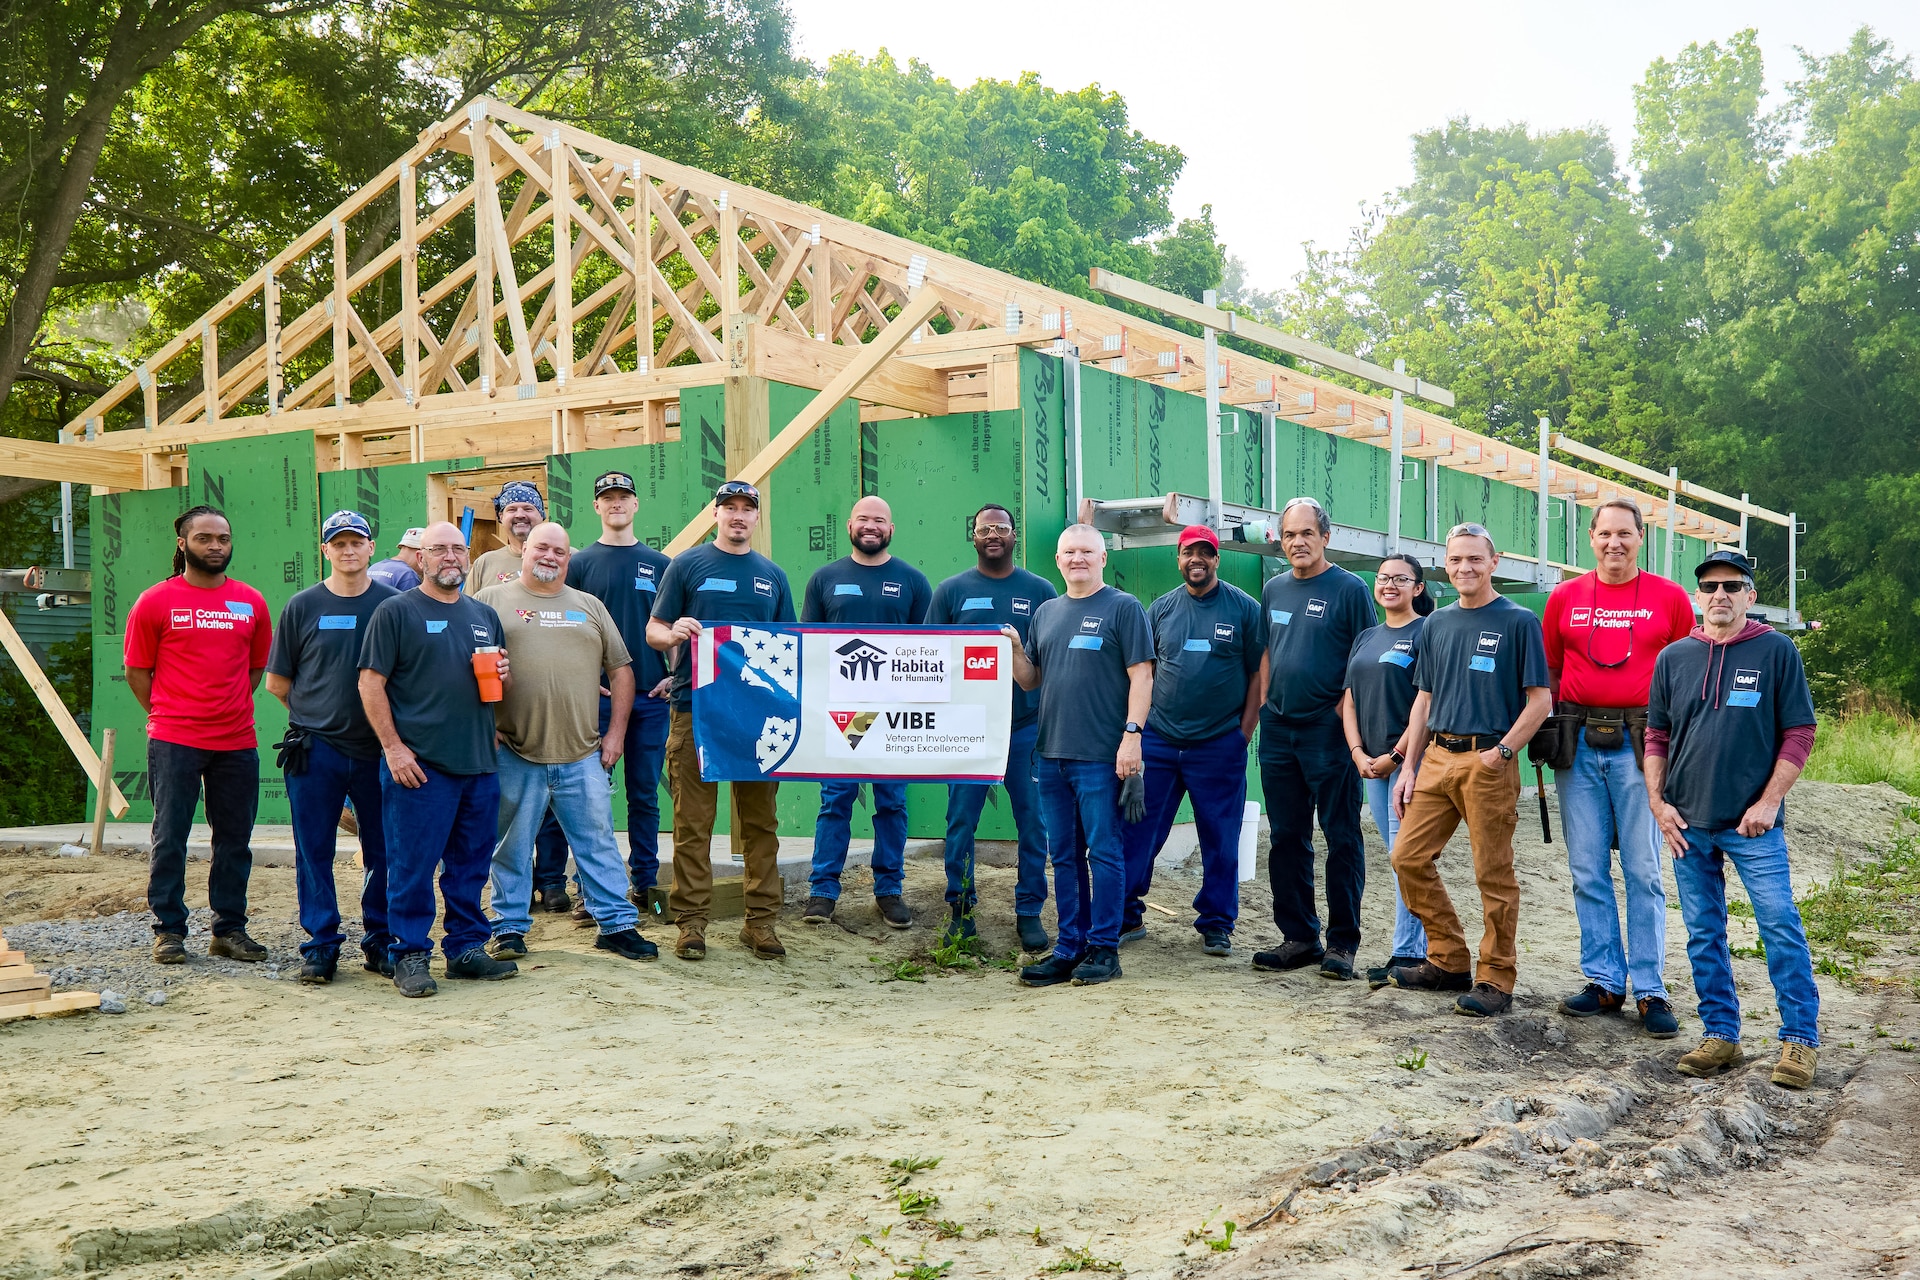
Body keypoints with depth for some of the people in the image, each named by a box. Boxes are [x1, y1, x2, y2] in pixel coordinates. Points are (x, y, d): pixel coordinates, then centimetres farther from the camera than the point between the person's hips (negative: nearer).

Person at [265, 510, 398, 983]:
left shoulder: (393, 604, 3)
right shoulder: (303, 607, 4)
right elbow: (277, 682, 9)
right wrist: (316, 713, 8)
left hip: (378, 748, 0)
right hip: (315, 749, 0)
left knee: (384, 851, 6)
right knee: (314, 852, 3)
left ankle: (380, 942, 18)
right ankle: (321, 945, 13)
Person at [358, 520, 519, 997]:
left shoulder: (484, 615, 17)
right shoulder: (395, 612, 0)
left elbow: (504, 686, 26)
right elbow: (371, 682, -5)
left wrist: (503, 674, 1)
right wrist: (392, 747, -12)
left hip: (479, 762, 6)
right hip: (418, 763, -6)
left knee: (471, 865, 11)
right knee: (412, 865, -3)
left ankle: (467, 947, 21)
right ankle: (410, 956, 6)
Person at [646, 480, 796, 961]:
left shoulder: (773, 576, 16)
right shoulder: (687, 565, 7)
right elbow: (653, 631, 6)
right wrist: (674, 633, -17)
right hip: (696, 708, -3)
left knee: (760, 820, 4)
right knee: (693, 821, -2)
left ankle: (761, 920, 11)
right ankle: (691, 921, 4)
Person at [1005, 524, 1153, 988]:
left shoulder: (1123, 608, -2)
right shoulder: (1046, 613, 16)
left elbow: (1141, 675, -7)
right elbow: (1030, 681, 19)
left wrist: (1132, 734, -16)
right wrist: (1014, 650, -1)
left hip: (1101, 755, -6)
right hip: (1052, 753, 6)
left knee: (1104, 852, -2)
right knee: (1064, 855, 10)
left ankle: (1104, 949, 5)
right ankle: (1070, 947, 18)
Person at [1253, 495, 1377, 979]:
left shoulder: (1349, 589, -4)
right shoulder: (1274, 589, 13)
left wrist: (1344, 710, -12)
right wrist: (1264, 704, 13)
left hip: (1328, 729, -6)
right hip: (1278, 730, 6)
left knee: (1341, 838, -1)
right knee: (1287, 838, 9)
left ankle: (1342, 943, 5)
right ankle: (1298, 937, 18)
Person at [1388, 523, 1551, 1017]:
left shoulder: (1518, 622, -2)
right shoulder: (1436, 624, 14)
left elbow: (1539, 700, -5)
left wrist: (1502, 751, -15)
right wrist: (1409, 766, 11)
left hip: (1488, 762, -6)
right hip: (1436, 758, 6)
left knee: (1494, 875, -1)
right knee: (1408, 857, 4)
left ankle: (1496, 980, 8)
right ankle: (1448, 962, 17)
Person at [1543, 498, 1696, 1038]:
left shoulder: (1669, 597, 4)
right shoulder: (1565, 597, 9)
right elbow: (1548, 674, 15)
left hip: (1640, 744, -2)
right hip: (1578, 744, 3)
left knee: (1643, 871, -2)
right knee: (1587, 870, 5)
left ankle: (1651, 992, 5)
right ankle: (1604, 982, 15)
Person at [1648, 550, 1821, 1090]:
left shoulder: (1776, 651, -1)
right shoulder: (1674, 658, 9)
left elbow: (1799, 732, -2)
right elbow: (1656, 737, 13)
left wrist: (1769, 802, -8)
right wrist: (1658, 802, 3)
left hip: (1753, 822, -3)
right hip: (1688, 823, 4)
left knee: (1781, 926, -7)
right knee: (1703, 934, 8)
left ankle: (1800, 1038, 4)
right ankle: (1721, 1034, 19)